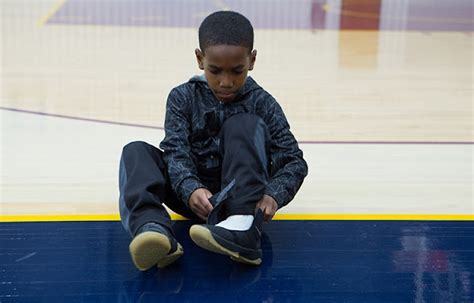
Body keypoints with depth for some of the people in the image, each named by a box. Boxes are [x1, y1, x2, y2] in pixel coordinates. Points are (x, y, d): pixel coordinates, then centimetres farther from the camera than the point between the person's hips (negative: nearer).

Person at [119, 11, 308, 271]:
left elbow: (294, 161, -7)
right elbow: (176, 151, -12)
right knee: (135, 151, -17)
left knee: (244, 125, -23)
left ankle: (243, 229, -42)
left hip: (240, 197, -2)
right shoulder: (183, 97, 1)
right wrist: (190, 190, -33)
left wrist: (273, 195, -28)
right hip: (193, 195, 2)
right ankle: (153, 229, -47)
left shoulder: (262, 104, -2)